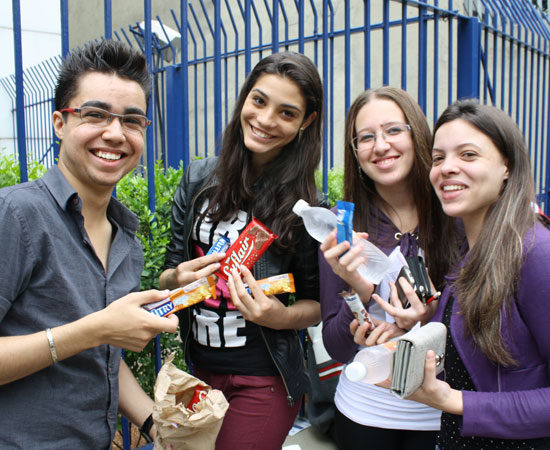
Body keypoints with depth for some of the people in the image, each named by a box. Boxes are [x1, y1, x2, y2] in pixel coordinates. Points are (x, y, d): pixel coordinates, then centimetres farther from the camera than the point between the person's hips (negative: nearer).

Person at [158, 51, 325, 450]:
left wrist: (281, 316, -22)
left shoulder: (306, 206, -12)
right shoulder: (199, 178, -3)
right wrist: (176, 279, -17)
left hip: (262, 382, -3)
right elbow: (169, 274, 5)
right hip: (199, 370, 4)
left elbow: (318, 301, -2)